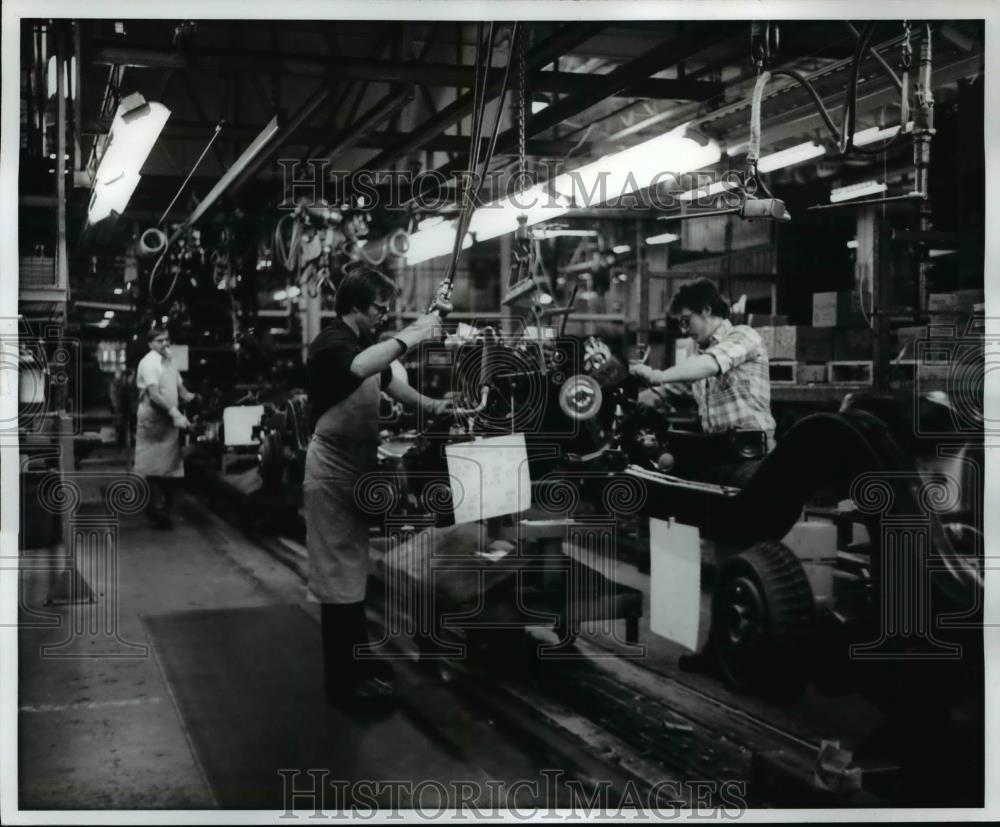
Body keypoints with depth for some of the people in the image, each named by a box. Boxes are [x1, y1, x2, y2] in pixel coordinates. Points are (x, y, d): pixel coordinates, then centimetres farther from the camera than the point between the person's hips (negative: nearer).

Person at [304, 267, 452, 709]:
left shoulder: (362, 344, 13)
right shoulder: (331, 343, -17)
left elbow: (388, 379, 28)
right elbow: (361, 368, -40)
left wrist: (430, 405, 21)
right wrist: (409, 337, -33)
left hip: (356, 470, 10)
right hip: (333, 474, -10)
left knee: (352, 570, 18)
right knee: (340, 575, -5)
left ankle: (357, 659, 30)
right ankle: (344, 681, 2)